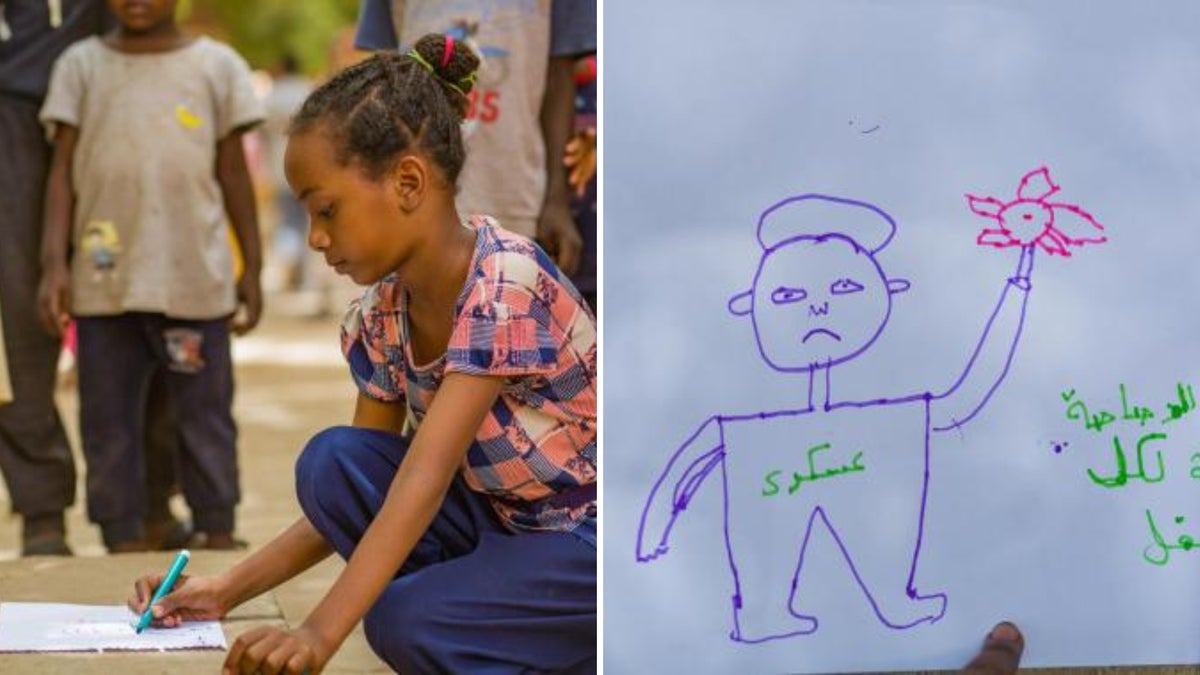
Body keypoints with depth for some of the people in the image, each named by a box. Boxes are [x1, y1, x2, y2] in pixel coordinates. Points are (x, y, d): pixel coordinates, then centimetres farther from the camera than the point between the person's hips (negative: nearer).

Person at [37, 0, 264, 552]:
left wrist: (251, 268, 8)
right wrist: (54, 263, -6)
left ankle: (218, 537, 16)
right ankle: (123, 541, 11)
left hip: (194, 277, -1)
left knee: (205, 414, 6)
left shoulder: (217, 66, 5)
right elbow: (63, 169, 4)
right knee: (107, 418, 4)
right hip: (104, 279, 1)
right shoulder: (81, 66, 5)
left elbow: (233, 172, 9)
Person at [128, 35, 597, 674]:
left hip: (592, 543, -7)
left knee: (408, 622, -28)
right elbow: (355, 499, 6)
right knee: (332, 463, -14)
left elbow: (425, 477, -34)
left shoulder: (504, 285, -25)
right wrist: (227, 590, -6)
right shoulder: (379, 319, -1)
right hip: (503, 523, 7)